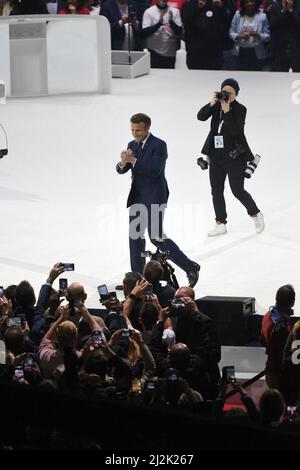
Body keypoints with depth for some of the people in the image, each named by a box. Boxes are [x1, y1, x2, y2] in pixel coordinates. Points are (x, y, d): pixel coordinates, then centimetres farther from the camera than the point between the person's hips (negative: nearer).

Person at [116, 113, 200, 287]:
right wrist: (123, 163, -18)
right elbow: (121, 170, 5)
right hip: (137, 197, 8)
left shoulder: (159, 145, -11)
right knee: (135, 236, 8)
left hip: (154, 197, -8)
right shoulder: (132, 146, 11)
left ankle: (190, 267, 1)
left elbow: (155, 170, -21)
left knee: (157, 237, -10)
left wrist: (133, 161, -25)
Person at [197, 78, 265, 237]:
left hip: (235, 156, -5)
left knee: (238, 191, -3)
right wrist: (211, 104, -21)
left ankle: (256, 214, 21)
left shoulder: (240, 109, -9)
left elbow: (235, 131, -21)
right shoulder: (217, 105, 4)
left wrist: (227, 111, -26)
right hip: (216, 156, 5)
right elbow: (201, 116, -8)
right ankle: (220, 224, 15)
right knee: (216, 191, 6)